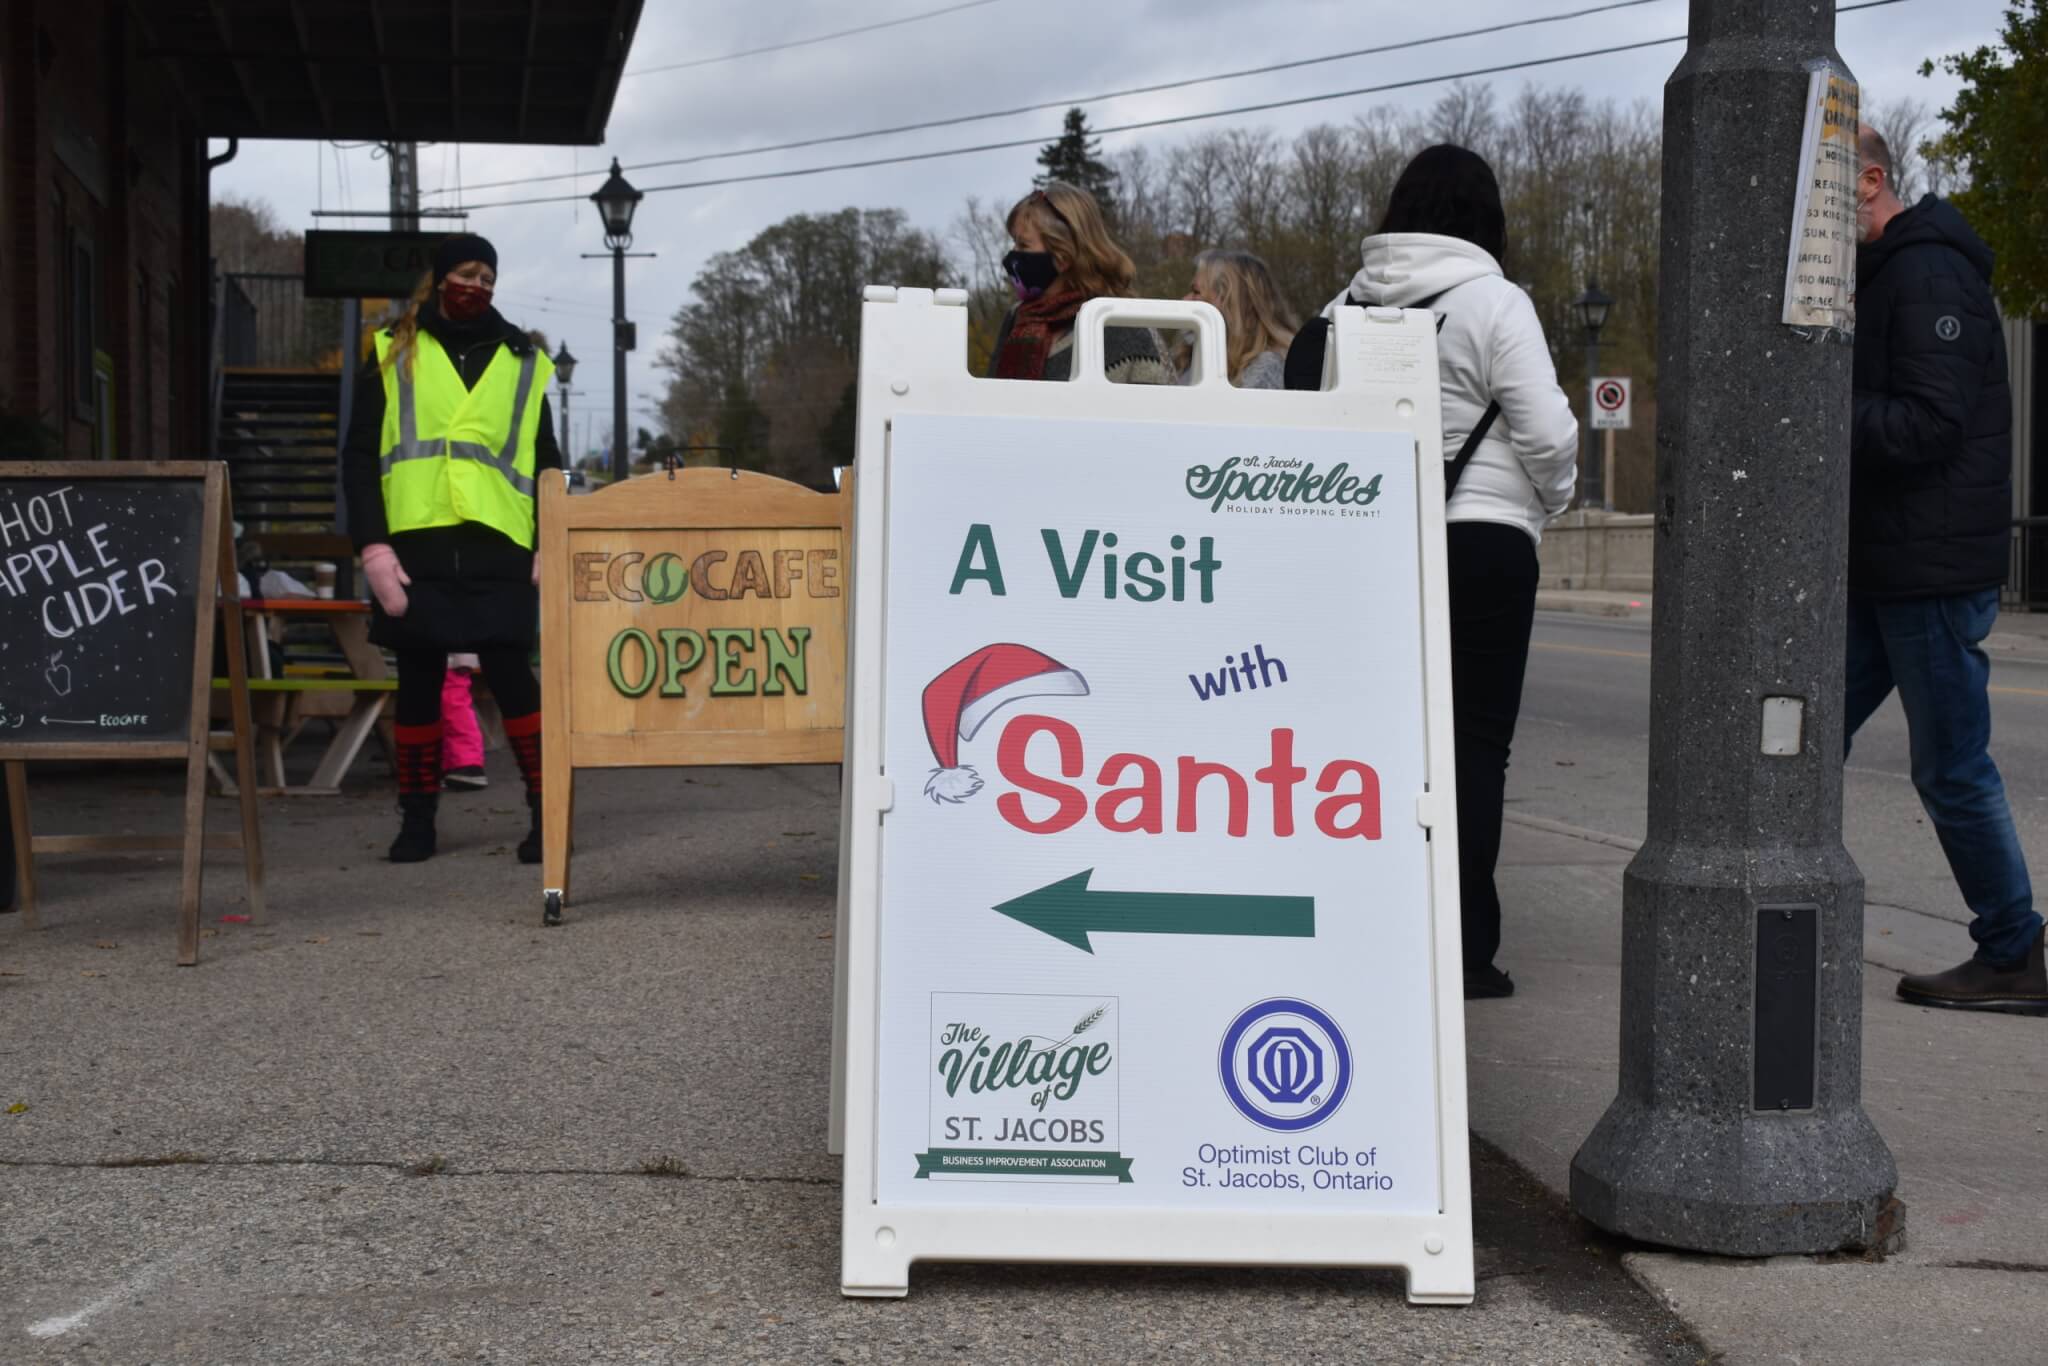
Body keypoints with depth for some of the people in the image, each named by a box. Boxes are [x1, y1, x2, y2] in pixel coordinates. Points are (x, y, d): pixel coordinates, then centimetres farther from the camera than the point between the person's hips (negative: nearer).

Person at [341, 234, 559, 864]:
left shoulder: (522, 363, 14)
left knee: (509, 672, -7)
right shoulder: (397, 356, 10)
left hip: (498, 549, 0)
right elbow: (359, 458, 5)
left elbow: (547, 466, 16)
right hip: (416, 547, 0)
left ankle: (547, 812, 0)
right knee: (419, 680, 6)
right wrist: (373, 549, -5)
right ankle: (417, 819, 16)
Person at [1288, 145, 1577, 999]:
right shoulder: (1492, 302, -8)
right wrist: (1550, 500, 8)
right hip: (1481, 542, -5)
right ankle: (1463, 947, 0)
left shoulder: (1350, 304, 6)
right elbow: (1546, 433, -10)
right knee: (1474, 742, 0)